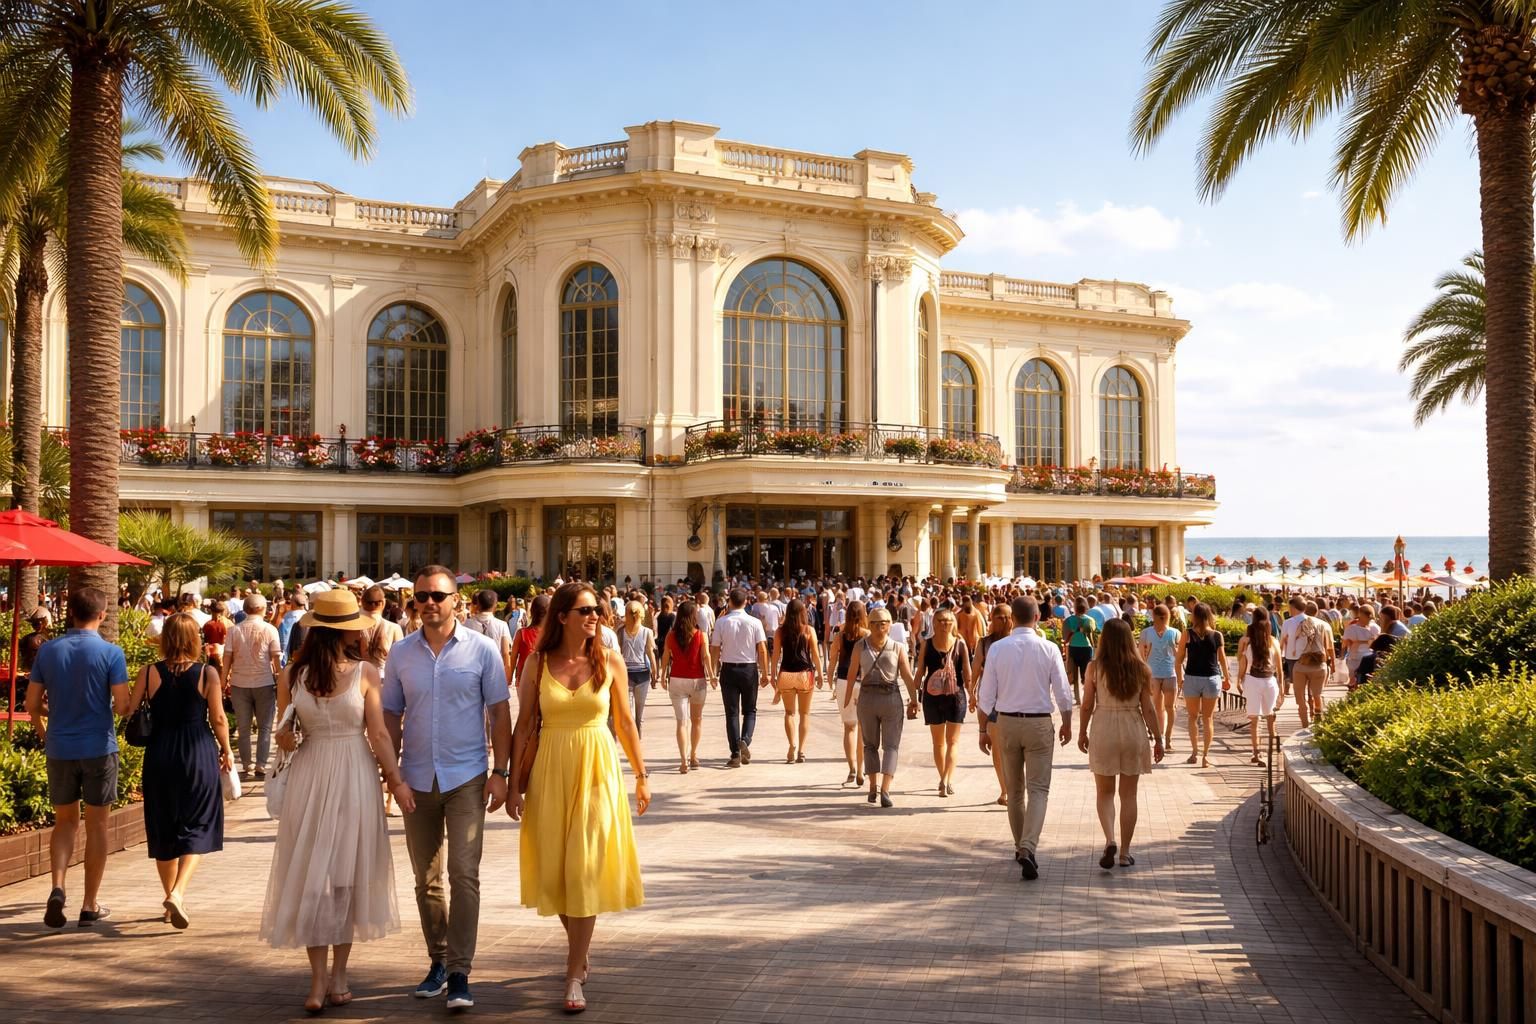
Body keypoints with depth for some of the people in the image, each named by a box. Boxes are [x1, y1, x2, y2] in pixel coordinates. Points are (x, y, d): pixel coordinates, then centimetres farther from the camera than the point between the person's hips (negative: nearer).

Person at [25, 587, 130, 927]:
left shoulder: (48, 651, 1)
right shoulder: (111, 653, -10)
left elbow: (32, 704, 4)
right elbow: (122, 706, -14)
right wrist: (123, 705, 10)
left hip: (60, 749, 3)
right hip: (99, 748, -3)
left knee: (65, 821, 17)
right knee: (96, 826, 8)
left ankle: (57, 888, -3)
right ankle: (90, 905, 13)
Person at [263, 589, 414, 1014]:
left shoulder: (365, 673, -4)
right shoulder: (292, 675, -1)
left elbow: (378, 733, -3)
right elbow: (286, 734, 9)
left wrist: (395, 780, -6)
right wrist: (285, 736, -13)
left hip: (355, 778, -1)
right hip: (309, 777, 1)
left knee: (348, 875, 6)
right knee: (312, 877, 3)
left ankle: (337, 975, 18)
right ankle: (319, 977, 11)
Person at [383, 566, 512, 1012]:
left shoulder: (481, 650, -4)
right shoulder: (400, 653, 3)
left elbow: (499, 713, -2)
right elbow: (391, 716, 8)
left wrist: (500, 771, -7)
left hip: (466, 778, -3)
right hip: (417, 779, 3)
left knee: (463, 874, -9)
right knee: (427, 879, 13)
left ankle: (459, 973, -2)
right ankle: (438, 961, 27)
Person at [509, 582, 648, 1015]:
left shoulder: (609, 661, -1)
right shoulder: (539, 664, -1)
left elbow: (625, 721, 6)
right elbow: (524, 725, 1)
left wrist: (641, 775, 8)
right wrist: (514, 783, -1)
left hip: (597, 771, -1)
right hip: (551, 770, 1)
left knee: (584, 868, -4)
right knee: (554, 868, 9)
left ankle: (574, 976, 3)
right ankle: (580, 946, 34)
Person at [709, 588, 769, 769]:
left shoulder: (721, 622, -5)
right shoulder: (754, 623, -5)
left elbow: (714, 649, -4)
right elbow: (762, 649, -5)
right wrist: (764, 673, 3)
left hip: (728, 668, 0)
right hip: (749, 668, 0)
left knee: (732, 712, 5)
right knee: (750, 710, 14)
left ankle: (736, 754, 2)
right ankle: (745, 740, -10)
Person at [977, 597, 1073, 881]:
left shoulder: (997, 648, -5)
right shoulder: (1048, 649, -8)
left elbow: (986, 695, -3)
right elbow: (1063, 692, -3)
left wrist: (984, 729, 8)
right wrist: (1067, 723, 13)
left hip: (1007, 722, 2)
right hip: (1039, 722, -2)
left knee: (1014, 790, 16)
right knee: (1038, 789, 0)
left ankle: (1021, 846, 27)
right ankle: (1028, 848, -17)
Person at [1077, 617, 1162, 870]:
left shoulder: (1095, 668, -8)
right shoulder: (1142, 670, -5)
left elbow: (1087, 704, -3)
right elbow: (1148, 709, -3)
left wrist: (1082, 732, 11)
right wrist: (1158, 739, 7)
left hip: (1103, 731, -1)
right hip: (1133, 731, 1)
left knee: (1104, 792, 12)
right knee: (1129, 794, 10)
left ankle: (1110, 840, -9)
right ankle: (1124, 852, 14)